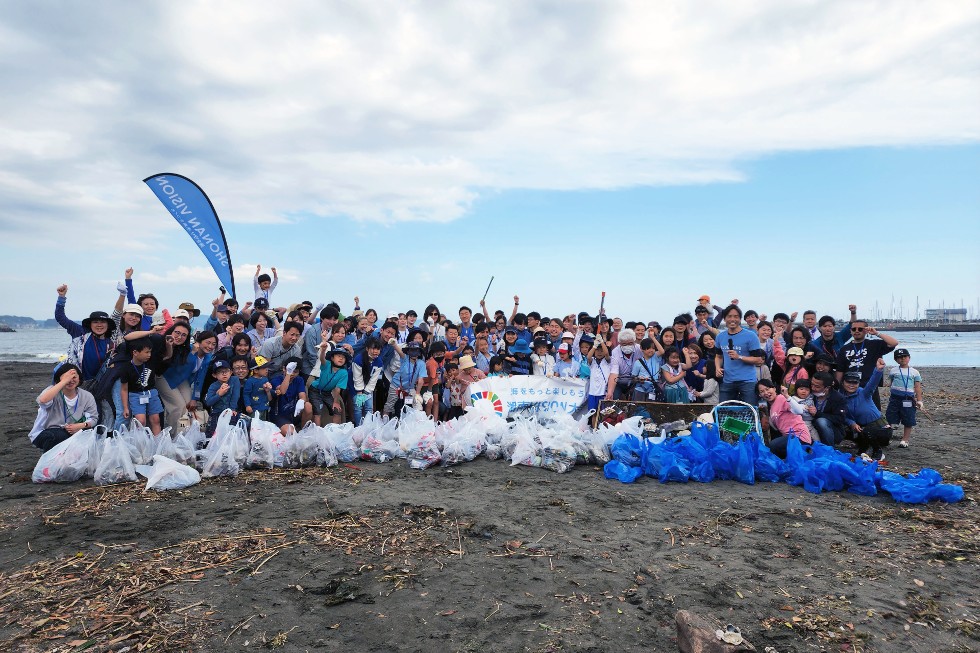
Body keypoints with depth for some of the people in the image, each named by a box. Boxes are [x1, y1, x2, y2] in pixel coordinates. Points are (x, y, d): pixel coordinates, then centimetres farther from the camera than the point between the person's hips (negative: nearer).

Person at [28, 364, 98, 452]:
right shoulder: (54, 391, -12)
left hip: (72, 432, 4)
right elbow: (43, 400, -36)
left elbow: (93, 418, 1)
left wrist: (81, 425, -21)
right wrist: (64, 382, -34)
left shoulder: (87, 396, -2)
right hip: (44, 434, -3)